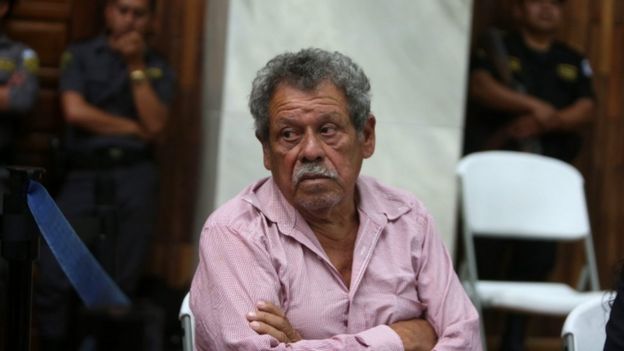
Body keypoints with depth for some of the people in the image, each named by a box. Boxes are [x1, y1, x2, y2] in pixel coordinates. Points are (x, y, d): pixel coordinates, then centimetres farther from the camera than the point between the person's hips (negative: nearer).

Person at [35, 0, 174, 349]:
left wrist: (137, 66, -4)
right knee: (52, 277, -11)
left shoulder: (158, 67, 12)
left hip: (134, 177, 1)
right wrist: (133, 128, -2)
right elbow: (75, 111, -7)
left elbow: (156, 127, -2)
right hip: (83, 175, -1)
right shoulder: (80, 55, 8)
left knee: (120, 286, 1)